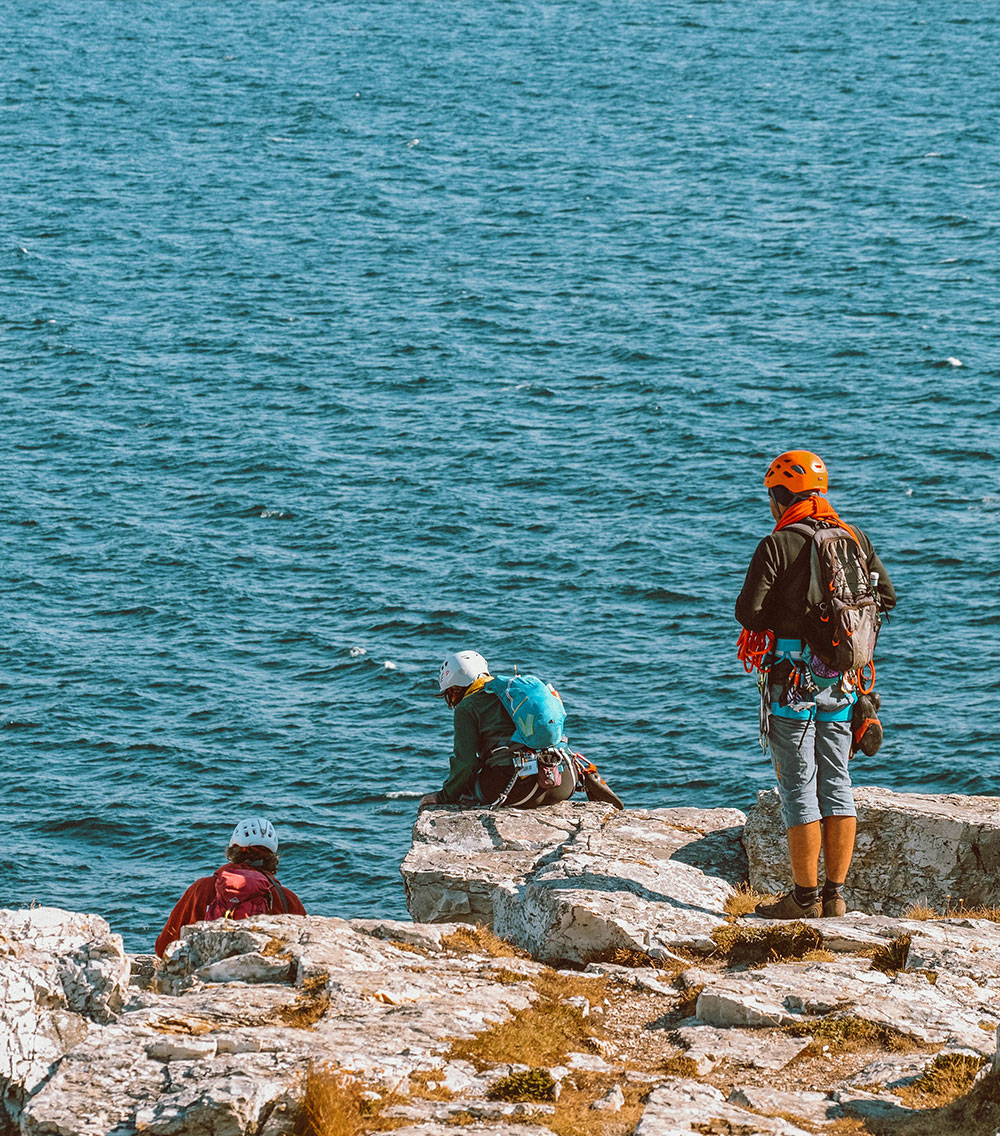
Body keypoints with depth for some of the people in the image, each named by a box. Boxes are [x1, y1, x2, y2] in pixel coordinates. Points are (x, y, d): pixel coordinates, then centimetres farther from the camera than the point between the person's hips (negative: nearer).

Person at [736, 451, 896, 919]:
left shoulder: (777, 546, -12)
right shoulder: (854, 539, 6)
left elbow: (748, 612, -16)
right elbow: (886, 598, 13)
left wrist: (782, 617, 5)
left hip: (794, 676, -5)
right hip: (841, 678, 5)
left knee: (799, 785, -1)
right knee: (837, 783, 10)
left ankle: (805, 898, 1)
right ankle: (835, 895, 11)